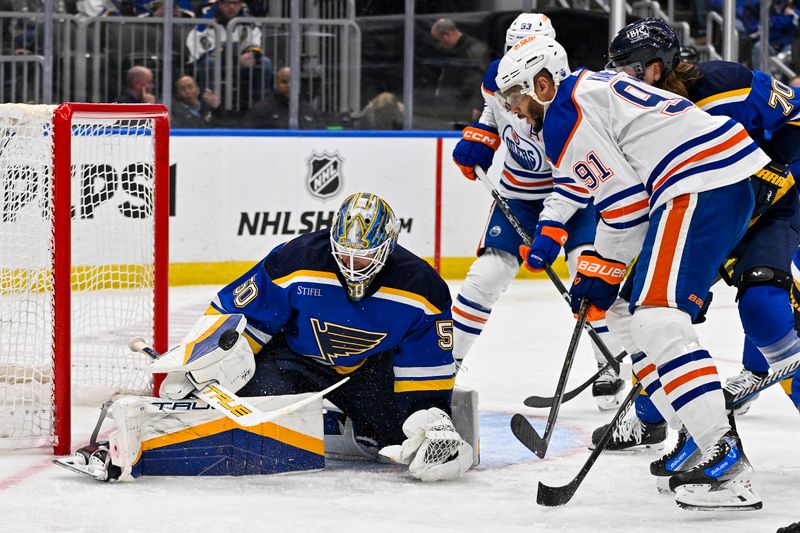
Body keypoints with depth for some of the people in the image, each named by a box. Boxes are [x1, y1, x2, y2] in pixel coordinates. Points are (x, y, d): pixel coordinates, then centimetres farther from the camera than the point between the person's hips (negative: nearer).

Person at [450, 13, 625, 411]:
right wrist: (476, 142, -3)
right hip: (519, 193, 4)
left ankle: (611, 368, -8)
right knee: (487, 273, -5)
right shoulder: (497, 77, -11)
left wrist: (553, 229, -37)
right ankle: (450, 357, 9)